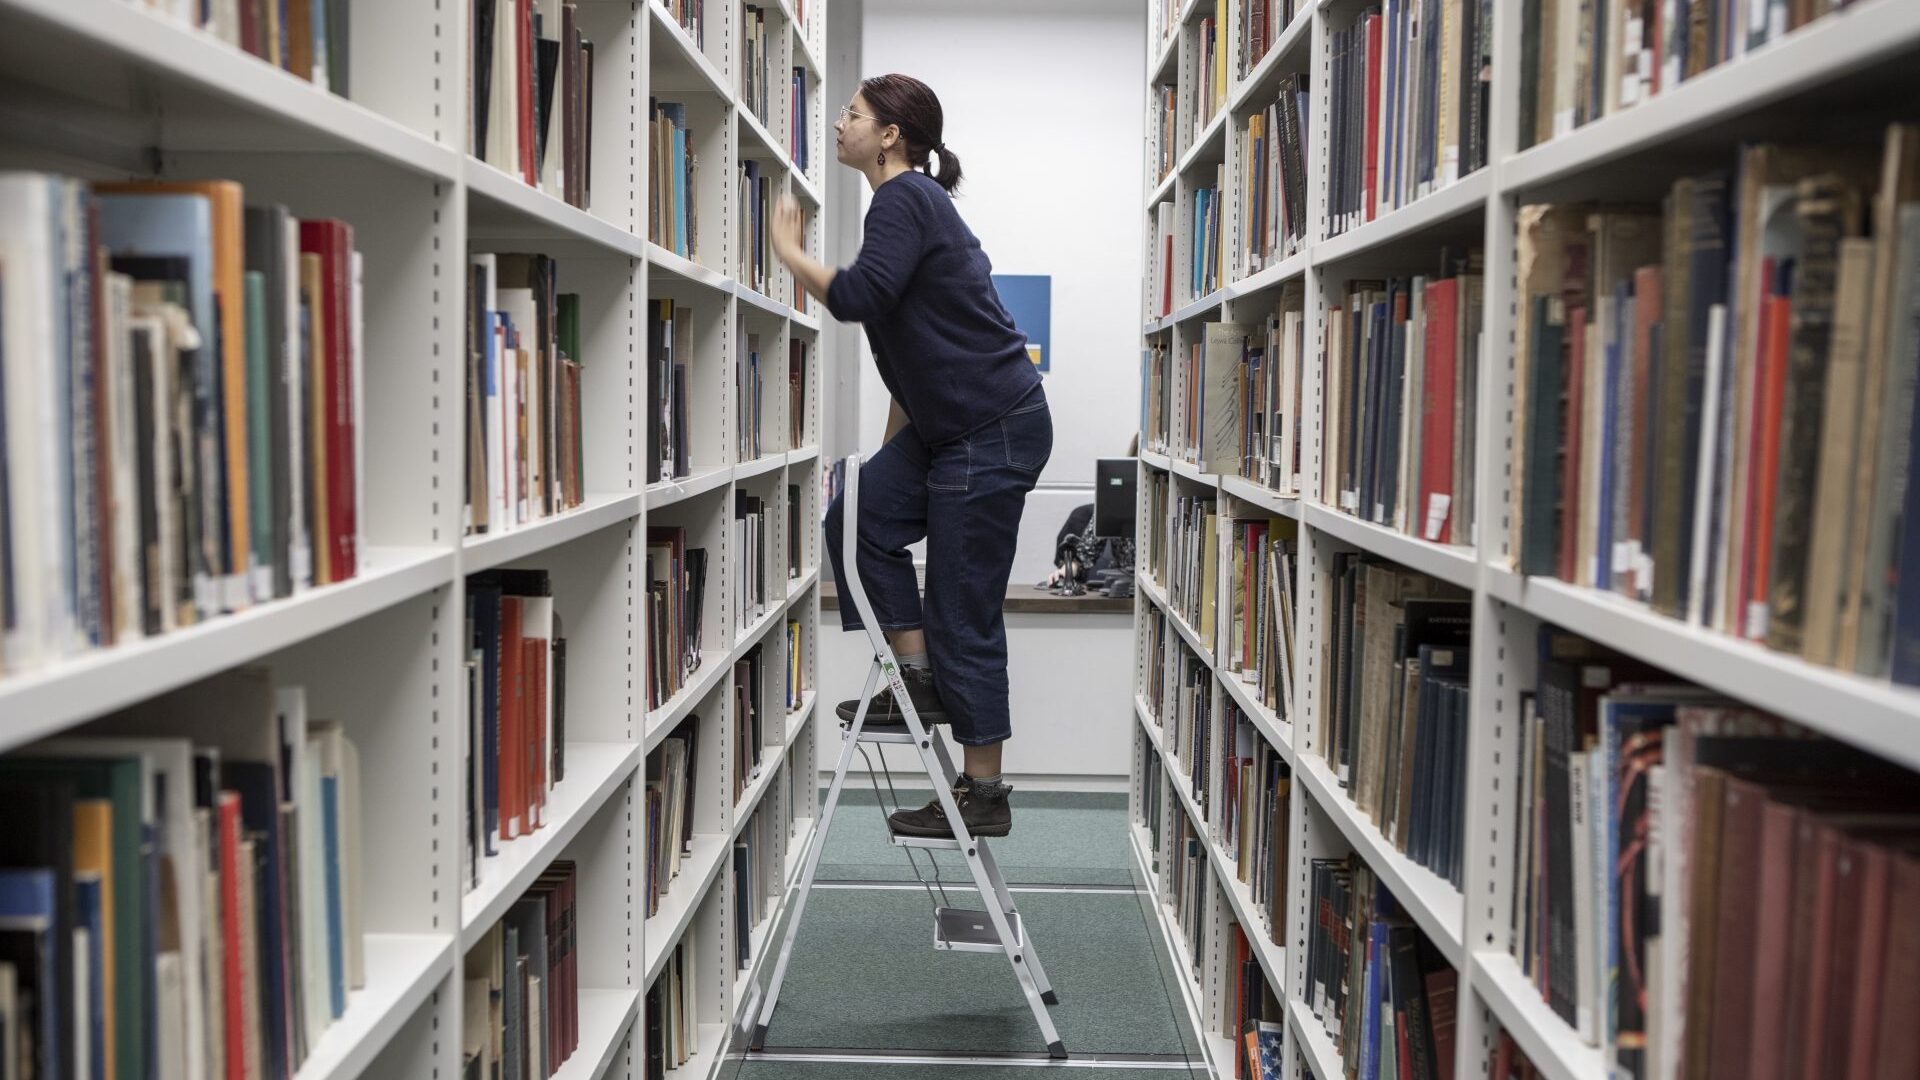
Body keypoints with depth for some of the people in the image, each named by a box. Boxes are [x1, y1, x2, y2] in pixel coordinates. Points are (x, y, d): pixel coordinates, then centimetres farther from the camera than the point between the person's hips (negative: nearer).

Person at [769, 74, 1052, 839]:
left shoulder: (907, 200, -12)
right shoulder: (908, 202, 17)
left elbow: (858, 298, -28)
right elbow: (905, 350, 22)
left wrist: (787, 251, -11)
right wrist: (892, 453, 26)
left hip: (994, 431, -10)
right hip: (948, 427, 10)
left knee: (964, 616, -2)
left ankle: (985, 796, 10)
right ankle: (919, 679, 14)